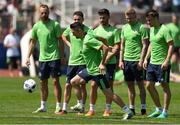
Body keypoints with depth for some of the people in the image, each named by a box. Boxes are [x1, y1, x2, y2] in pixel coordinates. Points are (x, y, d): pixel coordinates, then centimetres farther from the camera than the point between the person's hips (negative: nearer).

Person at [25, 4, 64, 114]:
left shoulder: (55, 25, -6)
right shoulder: (36, 26, 8)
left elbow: (60, 41, -5)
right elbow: (33, 42, 15)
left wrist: (62, 56, -9)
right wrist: (28, 57, 10)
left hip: (54, 57, -5)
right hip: (42, 58, 5)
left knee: (55, 81, -7)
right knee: (43, 82, 9)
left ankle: (59, 106, -3)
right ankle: (43, 106, 17)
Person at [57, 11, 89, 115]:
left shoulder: (87, 30, -11)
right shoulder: (70, 29, 6)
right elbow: (63, 36, 27)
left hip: (82, 62, -5)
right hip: (71, 62, 5)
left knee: (82, 85, 1)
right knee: (68, 85, 4)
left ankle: (82, 106, 13)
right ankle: (64, 108, 8)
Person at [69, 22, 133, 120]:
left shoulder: (88, 41, -22)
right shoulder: (88, 35, 6)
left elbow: (106, 48, -28)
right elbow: (104, 40, 17)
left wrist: (102, 63, -24)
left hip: (97, 71, -10)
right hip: (89, 69, 10)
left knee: (109, 94, -7)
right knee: (73, 82, 15)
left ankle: (128, 112, -3)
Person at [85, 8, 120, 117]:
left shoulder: (114, 30, -1)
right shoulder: (96, 30, 11)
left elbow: (117, 47, -6)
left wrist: (109, 57, -17)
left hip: (110, 62, -3)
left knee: (109, 86, 1)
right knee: (94, 85, -1)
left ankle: (108, 110, 8)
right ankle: (92, 109, 5)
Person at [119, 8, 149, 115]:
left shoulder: (141, 28, -6)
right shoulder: (124, 28, 12)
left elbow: (145, 45, -9)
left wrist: (141, 60, -15)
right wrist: (121, 60, 9)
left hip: (137, 61, -6)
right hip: (126, 60, 6)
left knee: (140, 84, -1)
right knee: (130, 85, 8)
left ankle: (143, 107, 3)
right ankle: (131, 108, 13)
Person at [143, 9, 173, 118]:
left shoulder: (164, 30, -12)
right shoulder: (152, 29, 13)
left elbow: (171, 45, -16)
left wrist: (167, 61, -23)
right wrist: (146, 59, 18)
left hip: (162, 64, -9)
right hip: (152, 63, 9)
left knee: (165, 86, -1)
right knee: (149, 85, 7)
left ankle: (165, 111, 5)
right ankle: (159, 109, 19)